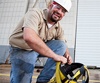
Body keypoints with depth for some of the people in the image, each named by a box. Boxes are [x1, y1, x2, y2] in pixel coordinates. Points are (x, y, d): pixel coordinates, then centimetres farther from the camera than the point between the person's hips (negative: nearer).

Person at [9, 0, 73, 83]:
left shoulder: (58, 28, -4)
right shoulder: (35, 13, -24)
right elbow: (29, 37, -42)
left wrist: (68, 56, -22)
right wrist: (55, 56, -40)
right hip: (21, 50, -6)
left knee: (61, 45, -14)